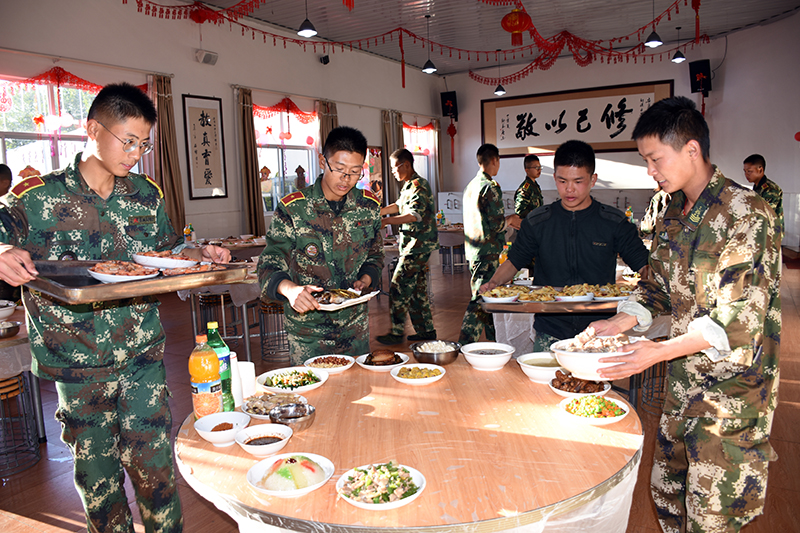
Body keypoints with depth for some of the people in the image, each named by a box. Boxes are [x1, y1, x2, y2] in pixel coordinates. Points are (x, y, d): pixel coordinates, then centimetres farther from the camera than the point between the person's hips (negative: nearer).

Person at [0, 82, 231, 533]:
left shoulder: (147, 195, 5)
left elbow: (168, 250, 15)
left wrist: (201, 255, -5)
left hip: (143, 358, 2)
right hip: (76, 364, -1)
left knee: (154, 465, 5)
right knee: (96, 472, 12)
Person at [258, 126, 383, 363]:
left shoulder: (369, 206, -2)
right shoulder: (292, 208, -13)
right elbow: (269, 265, -13)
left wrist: (365, 280, -10)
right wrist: (290, 289, -33)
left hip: (355, 327, 3)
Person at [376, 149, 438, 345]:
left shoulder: (419, 185, -14)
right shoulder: (409, 186, 17)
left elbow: (415, 215, -24)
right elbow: (399, 206, 31)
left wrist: (386, 221, -30)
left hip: (418, 245, -10)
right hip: (417, 245, 10)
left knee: (399, 287, -7)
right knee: (418, 289, 12)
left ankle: (397, 332, -1)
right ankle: (427, 330, 19)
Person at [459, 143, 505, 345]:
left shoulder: (470, 186, 12)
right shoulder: (491, 187, -15)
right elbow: (497, 224, -19)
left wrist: (504, 222, 26)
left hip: (472, 250, 9)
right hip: (488, 251, -9)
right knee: (480, 299, -7)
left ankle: (494, 337, 31)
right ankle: (465, 345, -7)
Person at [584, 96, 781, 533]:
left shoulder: (746, 214, -18)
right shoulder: (672, 218, 7)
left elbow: (739, 319, -22)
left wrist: (660, 352, -28)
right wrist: (616, 324, -2)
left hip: (732, 387, -7)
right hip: (683, 381, 7)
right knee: (665, 490, 17)